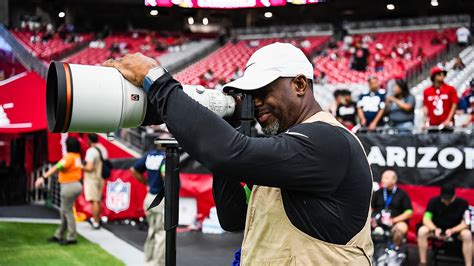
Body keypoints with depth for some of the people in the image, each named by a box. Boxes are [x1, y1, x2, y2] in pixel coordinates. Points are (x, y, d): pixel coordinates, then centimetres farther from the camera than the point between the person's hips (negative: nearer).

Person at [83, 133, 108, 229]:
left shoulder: (91, 151, -19)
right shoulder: (103, 149, 7)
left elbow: (89, 167, -25)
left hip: (92, 179, -8)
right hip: (100, 178, 9)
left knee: (94, 201, -4)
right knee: (98, 200, 19)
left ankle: (96, 223, -1)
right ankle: (96, 218, 33)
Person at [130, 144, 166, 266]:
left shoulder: (149, 155, 6)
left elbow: (133, 170, 12)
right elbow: (165, 174, -34)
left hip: (150, 197, 8)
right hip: (162, 199, -8)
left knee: (152, 232, 21)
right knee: (162, 234, 2)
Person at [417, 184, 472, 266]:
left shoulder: (462, 203, -17)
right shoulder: (434, 201, -13)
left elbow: (465, 223, -17)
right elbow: (426, 219, -13)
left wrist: (452, 231, -35)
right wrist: (435, 229, -34)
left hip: (456, 229, -1)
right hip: (438, 228, 1)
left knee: (467, 235, -34)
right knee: (422, 231, -28)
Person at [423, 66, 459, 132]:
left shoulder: (451, 89, 2)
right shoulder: (427, 91, 7)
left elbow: (454, 105, -1)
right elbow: (425, 107, 10)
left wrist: (448, 120, -10)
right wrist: (426, 122, 2)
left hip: (446, 124, -2)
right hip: (432, 125, 2)